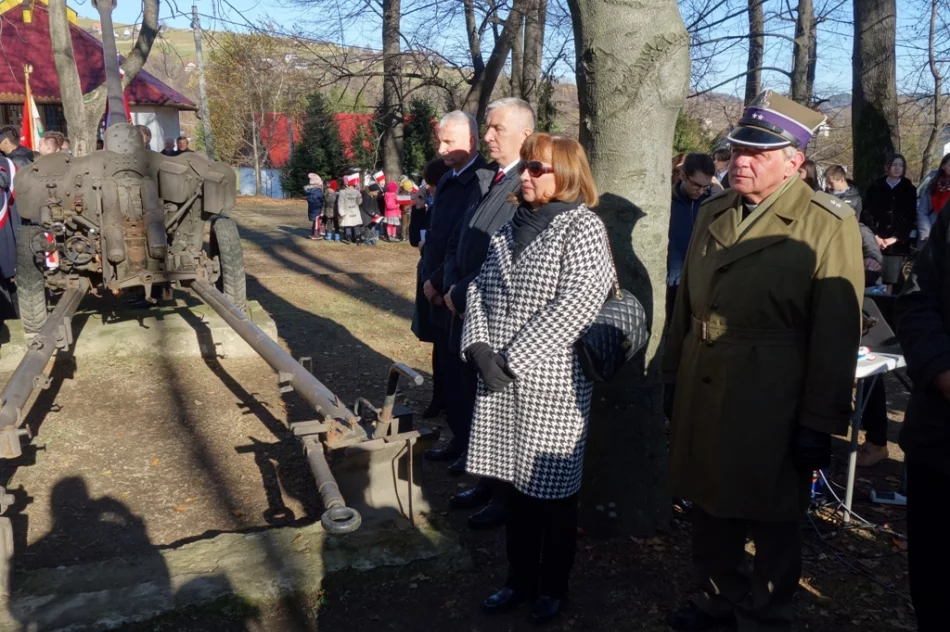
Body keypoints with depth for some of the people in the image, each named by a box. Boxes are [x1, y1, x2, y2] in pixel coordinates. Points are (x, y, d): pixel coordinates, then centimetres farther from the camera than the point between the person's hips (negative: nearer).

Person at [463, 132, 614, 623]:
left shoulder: (582, 227, -8)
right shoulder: (510, 226, 12)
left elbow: (575, 305, -18)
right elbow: (479, 289, 9)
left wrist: (513, 359, -18)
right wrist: (479, 347, -8)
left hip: (551, 384, -5)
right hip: (500, 380, 6)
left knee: (553, 491, 8)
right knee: (517, 485, 16)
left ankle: (553, 588, 28)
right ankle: (520, 580, 33)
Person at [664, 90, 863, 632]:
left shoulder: (828, 224, -10)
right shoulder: (713, 213, 9)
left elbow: (837, 335, -12)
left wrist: (819, 424, -12)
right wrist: (674, 377, 14)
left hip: (771, 408, -5)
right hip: (702, 398, 6)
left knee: (772, 523, 13)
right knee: (712, 507, 19)